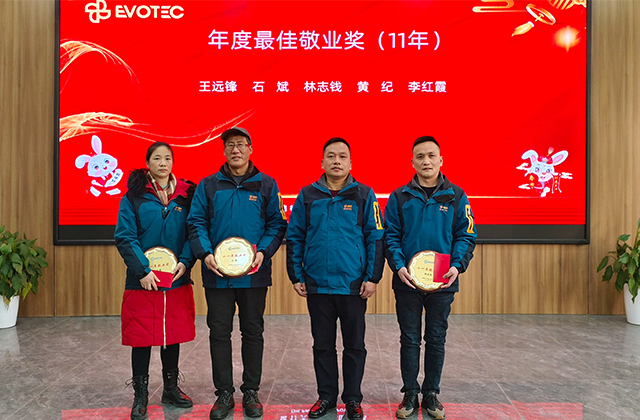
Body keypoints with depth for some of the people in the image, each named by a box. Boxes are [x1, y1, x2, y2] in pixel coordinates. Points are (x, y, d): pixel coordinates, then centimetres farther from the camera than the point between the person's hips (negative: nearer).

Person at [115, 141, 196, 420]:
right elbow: (125, 237, -7)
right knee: (142, 337, 5)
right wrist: (143, 270, -16)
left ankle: (171, 389, 31)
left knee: (173, 334, 13)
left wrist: (185, 261, -12)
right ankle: (140, 395, 23)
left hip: (177, 280, 3)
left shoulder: (186, 194, 5)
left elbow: (193, 232, 3)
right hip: (143, 281, -2)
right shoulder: (134, 196, -2)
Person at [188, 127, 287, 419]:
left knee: (253, 332, 10)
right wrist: (205, 253, -13)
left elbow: (277, 224, 2)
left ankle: (251, 392, 26)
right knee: (219, 333, 8)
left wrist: (263, 252, -13)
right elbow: (197, 222, 3)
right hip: (217, 274, 1)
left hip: (254, 274, 0)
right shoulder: (208, 185, 6)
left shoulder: (266, 185, 4)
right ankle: (224, 393, 23)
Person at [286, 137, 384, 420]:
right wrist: (296, 277, 3)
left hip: (354, 285, -1)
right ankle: (326, 396, 30)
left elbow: (375, 238, -1)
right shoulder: (307, 196, 4)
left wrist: (373, 277, -6)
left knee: (354, 345, 10)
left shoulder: (364, 195, 0)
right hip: (317, 285, 2)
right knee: (322, 345, 13)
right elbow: (294, 238, 7)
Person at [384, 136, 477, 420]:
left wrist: (457, 266, -13)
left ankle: (431, 393, 28)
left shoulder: (456, 197, 2)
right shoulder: (399, 197, 0)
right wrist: (398, 266, -15)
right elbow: (391, 236, -1)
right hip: (407, 283, 0)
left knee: (436, 340, 12)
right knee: (409, 340, 9)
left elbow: (466, 236, 2)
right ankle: (410, 394, 24)